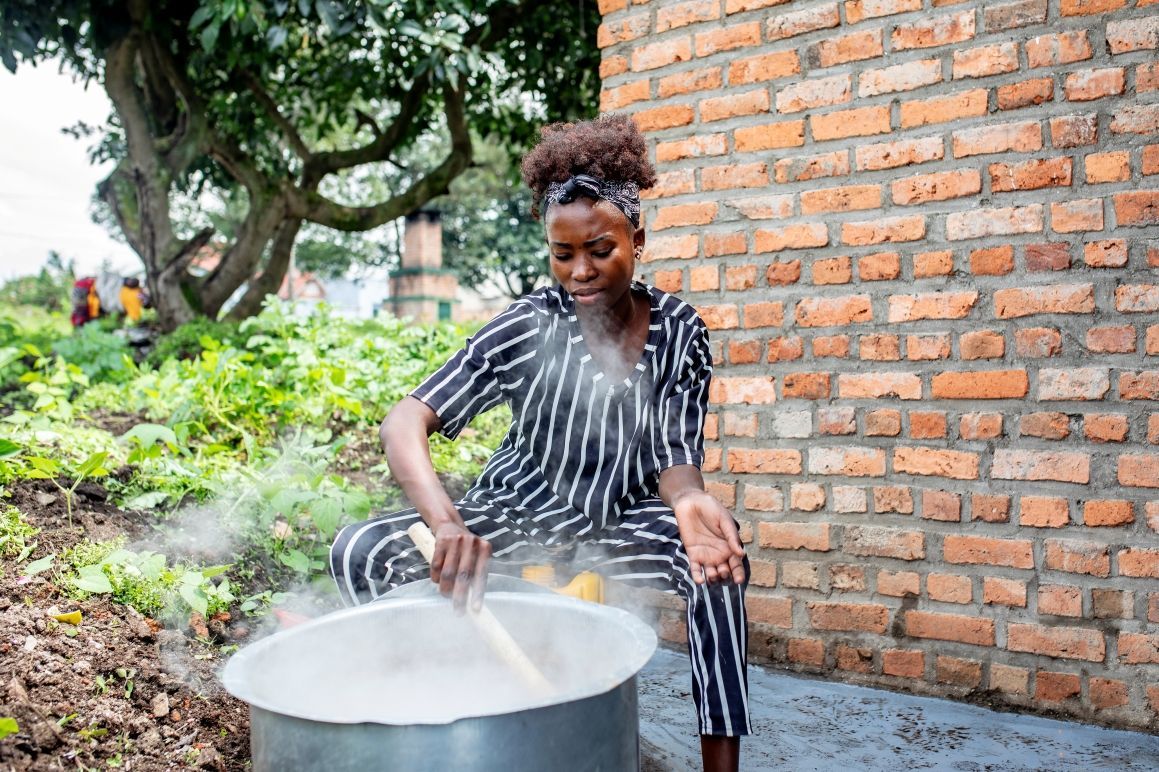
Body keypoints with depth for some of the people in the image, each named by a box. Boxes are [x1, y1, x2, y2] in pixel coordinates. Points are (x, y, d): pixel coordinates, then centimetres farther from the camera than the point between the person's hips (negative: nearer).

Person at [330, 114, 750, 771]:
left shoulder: (679, 332, -11)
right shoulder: (531, 328, -19)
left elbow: (675, 458, -10)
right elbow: (406, 422, -27)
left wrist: (689, 501, -37)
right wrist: (447, 524, -47)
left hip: (621, 517, 1)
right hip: (522, 510, 0)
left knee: (720, 560, -30)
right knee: (363, 552, -22)